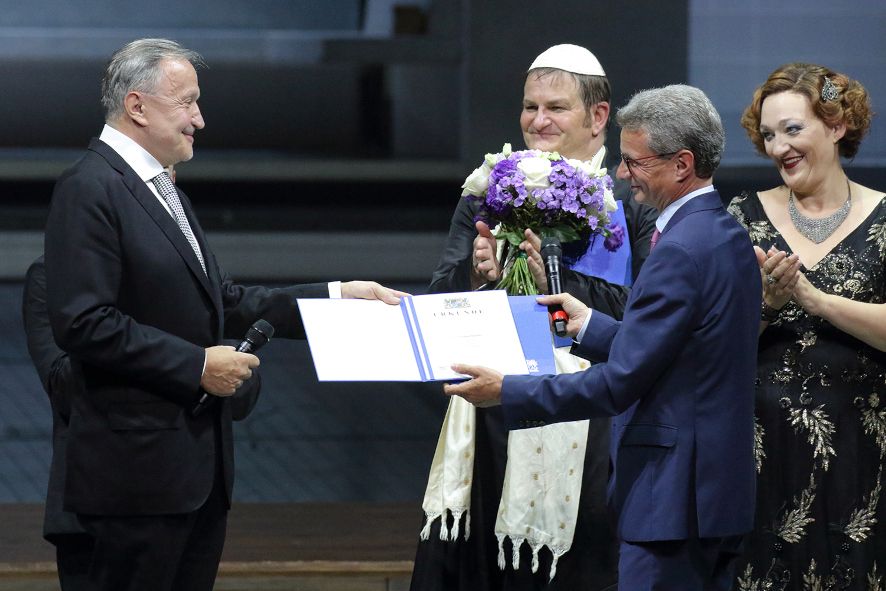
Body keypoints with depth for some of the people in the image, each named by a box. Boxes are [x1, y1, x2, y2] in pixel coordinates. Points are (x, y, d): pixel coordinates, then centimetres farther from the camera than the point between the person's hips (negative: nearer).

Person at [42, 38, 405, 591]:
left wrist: (337, 295, 10)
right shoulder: (89, 189, -12)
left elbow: (224, 302, 17)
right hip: (141, 465, -9)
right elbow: (84, 322, -21)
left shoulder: (163, 191, 18)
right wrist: (197, 366, -18)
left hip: (201, 460, 10)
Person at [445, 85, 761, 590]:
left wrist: (507, 392, -13)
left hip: (673, 499, -10)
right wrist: (590, 326, 20)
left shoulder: (681, 251, -19)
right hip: (720, 490, 10)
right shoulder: (728, 235, 12)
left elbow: (618, 383, -19)